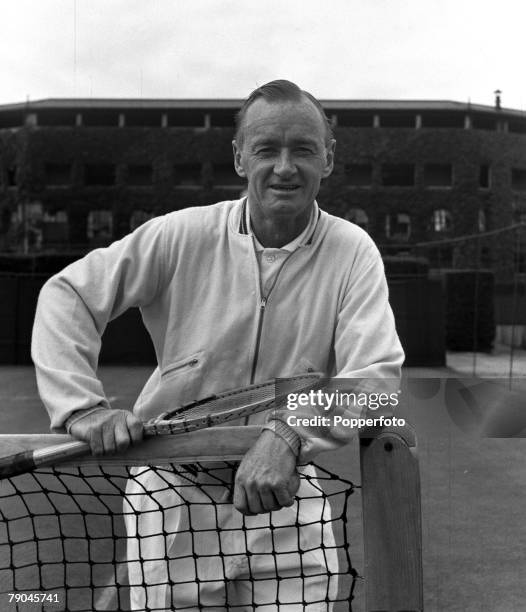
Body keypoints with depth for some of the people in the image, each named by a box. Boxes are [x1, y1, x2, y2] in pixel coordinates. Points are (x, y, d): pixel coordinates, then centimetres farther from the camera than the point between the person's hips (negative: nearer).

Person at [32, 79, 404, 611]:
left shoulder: (352, 252, -10)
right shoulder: (181, 237, -10)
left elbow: (375, 372, -20)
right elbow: (67, 295, -7)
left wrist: (287, 435, -35)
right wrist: (82, 406, -20)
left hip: (279, 491, 1)